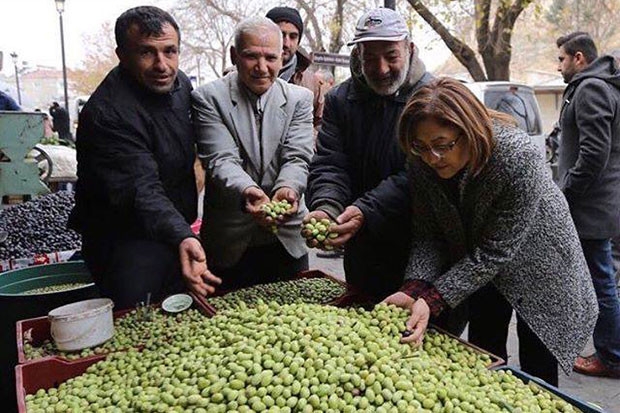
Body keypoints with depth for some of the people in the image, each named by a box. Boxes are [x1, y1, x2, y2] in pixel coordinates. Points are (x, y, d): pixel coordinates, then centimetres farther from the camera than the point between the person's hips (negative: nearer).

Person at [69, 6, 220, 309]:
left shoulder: (180, 83, 1)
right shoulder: (107, 113, -26)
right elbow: (141, 191, -35)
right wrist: (182, 238, -49)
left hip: (177, 234, 8)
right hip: (127, 243, -8)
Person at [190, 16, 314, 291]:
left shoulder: (300, 98, 3)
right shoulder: (209, 98, -4)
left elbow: (297, 158, -7)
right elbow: (221, 159, -16)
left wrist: (288, 188, -29)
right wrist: (246, 192, -36)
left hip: (288, 238, 2)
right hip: (230, 242, -2)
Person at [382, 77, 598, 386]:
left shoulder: (518, 158, -36)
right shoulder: (422, 163, -20)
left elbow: (494, 251, -33)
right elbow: (427, 235, -16)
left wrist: (433, 300, -37)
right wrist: (414, 289, -32)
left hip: (537, 267, -4)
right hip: (479, 268, 4)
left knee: (537, 372, 9)